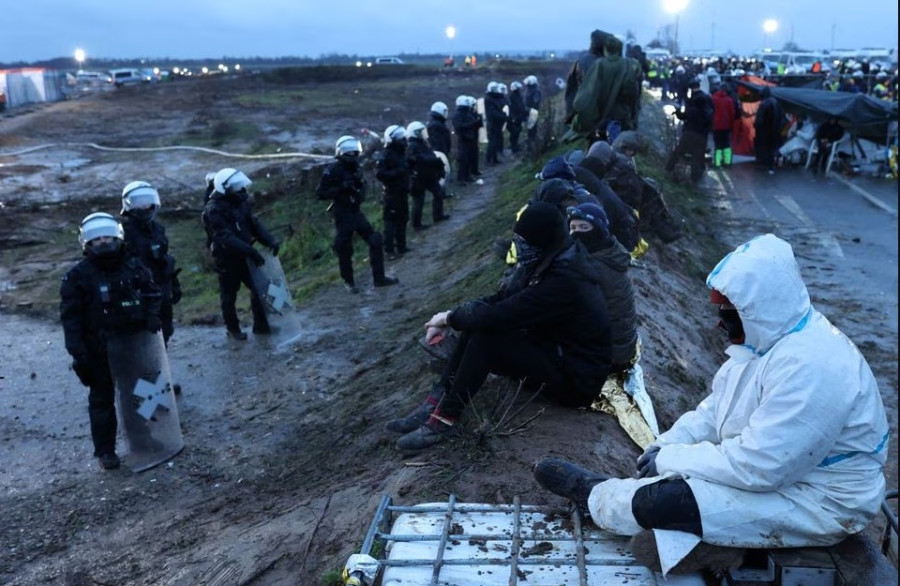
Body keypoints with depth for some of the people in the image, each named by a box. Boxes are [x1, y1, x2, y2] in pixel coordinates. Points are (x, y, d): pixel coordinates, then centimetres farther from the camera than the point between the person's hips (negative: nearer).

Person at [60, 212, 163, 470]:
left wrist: (152, 316, -9)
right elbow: (71, 317, -9)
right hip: (100, 349, -3)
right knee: (102, 399, 7)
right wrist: (78, 353, -15)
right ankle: (105, 450, 18)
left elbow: (152, 294, 12)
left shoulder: (134, 266, 0)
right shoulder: (78, 276, -9)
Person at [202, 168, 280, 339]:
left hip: (244, 255, 7)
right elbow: (226, 238, -29)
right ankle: (233, 329, 26)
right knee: (229, 295, 9)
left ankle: (261, 325, 20)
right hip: (227, 259, -7)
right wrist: (250, 251, -36)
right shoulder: (214, 210, -21)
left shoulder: (240, 202, 1)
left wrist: (270, 241, -15)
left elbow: (254, 223, 1)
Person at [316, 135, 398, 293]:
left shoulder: (355, 168, 9)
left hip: (357, 212, 7)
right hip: (342, 215, -7)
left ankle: (379, 277, 9)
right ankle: (349, 282, 20)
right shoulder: (332, 170, -13)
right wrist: (342, 187, -26)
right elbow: (320, 193, -17)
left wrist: (360, 188, 1)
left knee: (375, 241, 2)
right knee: (345, 250, 2)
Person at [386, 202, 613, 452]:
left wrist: (450, 317, -11)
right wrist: (457, 315, -5)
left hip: (576, 379, -9)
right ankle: (435, 403, -4)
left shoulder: (563, 281, -30)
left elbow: (499, 315, -28)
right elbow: (507, 296, 6)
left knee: (485, 337, -23)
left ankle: (443, 419, -12)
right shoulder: (556, 262, 0)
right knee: (475, 326, -4)